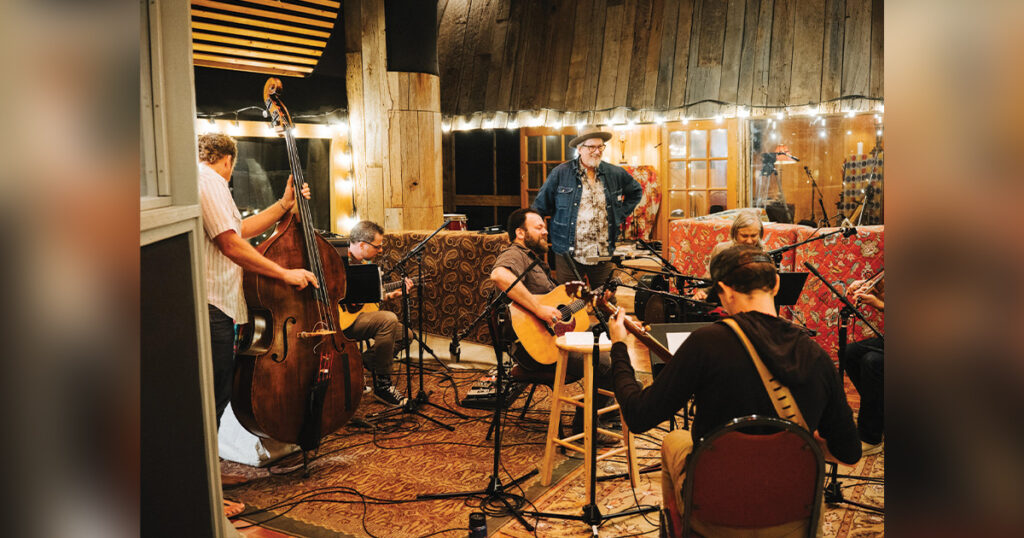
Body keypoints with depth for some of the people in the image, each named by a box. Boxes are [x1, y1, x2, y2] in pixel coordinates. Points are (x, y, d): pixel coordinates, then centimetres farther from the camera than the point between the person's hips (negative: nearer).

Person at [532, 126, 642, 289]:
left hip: (603, 256, 3)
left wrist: (620, 215, 13)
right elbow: (540, 207, 5)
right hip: (568, 256, -2)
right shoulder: (560, 173, -2)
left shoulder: (615, 174, 6)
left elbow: (636, 191, 25)